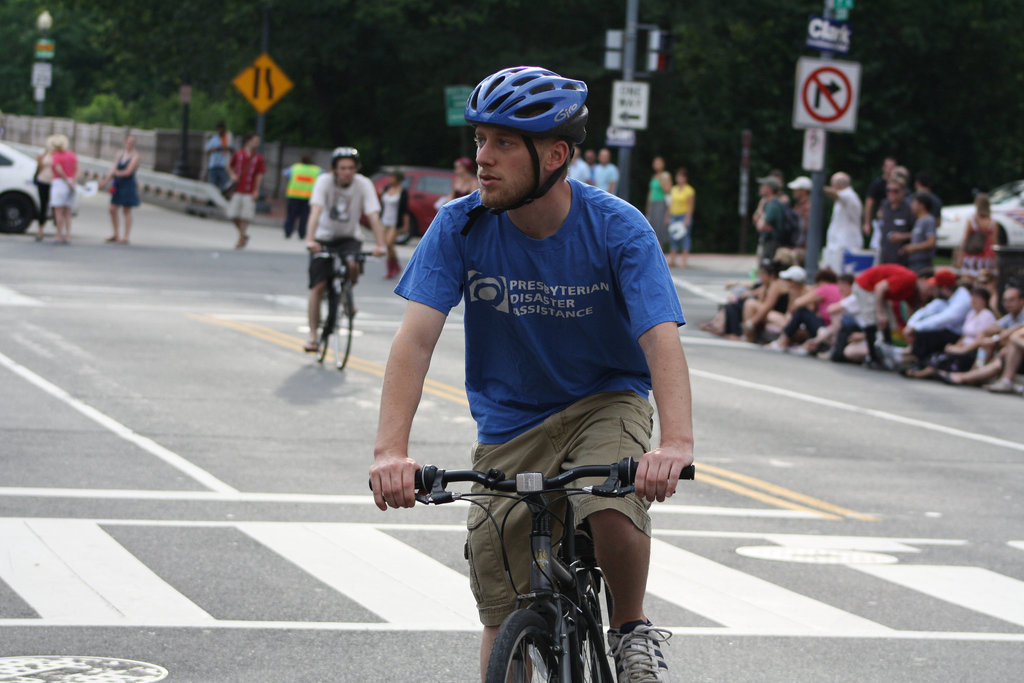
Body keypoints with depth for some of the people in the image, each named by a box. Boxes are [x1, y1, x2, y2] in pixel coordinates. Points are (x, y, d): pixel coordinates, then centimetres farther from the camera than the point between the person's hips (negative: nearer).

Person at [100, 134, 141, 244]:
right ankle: (116, 234, 19)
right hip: (118, 185, 7)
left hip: (128, 185, -7)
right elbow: (113, 168, 6)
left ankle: (126, 237, 5)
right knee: (112, 209, 7)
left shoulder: (135, 156, -10)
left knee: (126, 211, -1)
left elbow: (128, 172, -16)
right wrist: (105, 181, -4)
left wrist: (117, 173, 0)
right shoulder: (121, 154, 9)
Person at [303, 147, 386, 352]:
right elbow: (316, 211, -31)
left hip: (349, 237, 1)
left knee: (352, 265, -31)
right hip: (324, 237, 0)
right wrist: (310, 240, -44)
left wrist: (380, 245, -35)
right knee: (318, 286, -9)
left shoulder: (364, 184, -16)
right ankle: (313, 335, 0)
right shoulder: (325, 181, -20)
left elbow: (373, 215, -23)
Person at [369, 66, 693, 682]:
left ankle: (631, 629, -2)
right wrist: (391, 449, -38)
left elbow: (661, 338, -30)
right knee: (504, 619, -1)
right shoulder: (461, 227, -15)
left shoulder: (619, 229, -19)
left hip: (605, 401, -2)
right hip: (509, 422, 2)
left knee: (615, 513, -32)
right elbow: (417, 336, -23)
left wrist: (677, 442, -49)